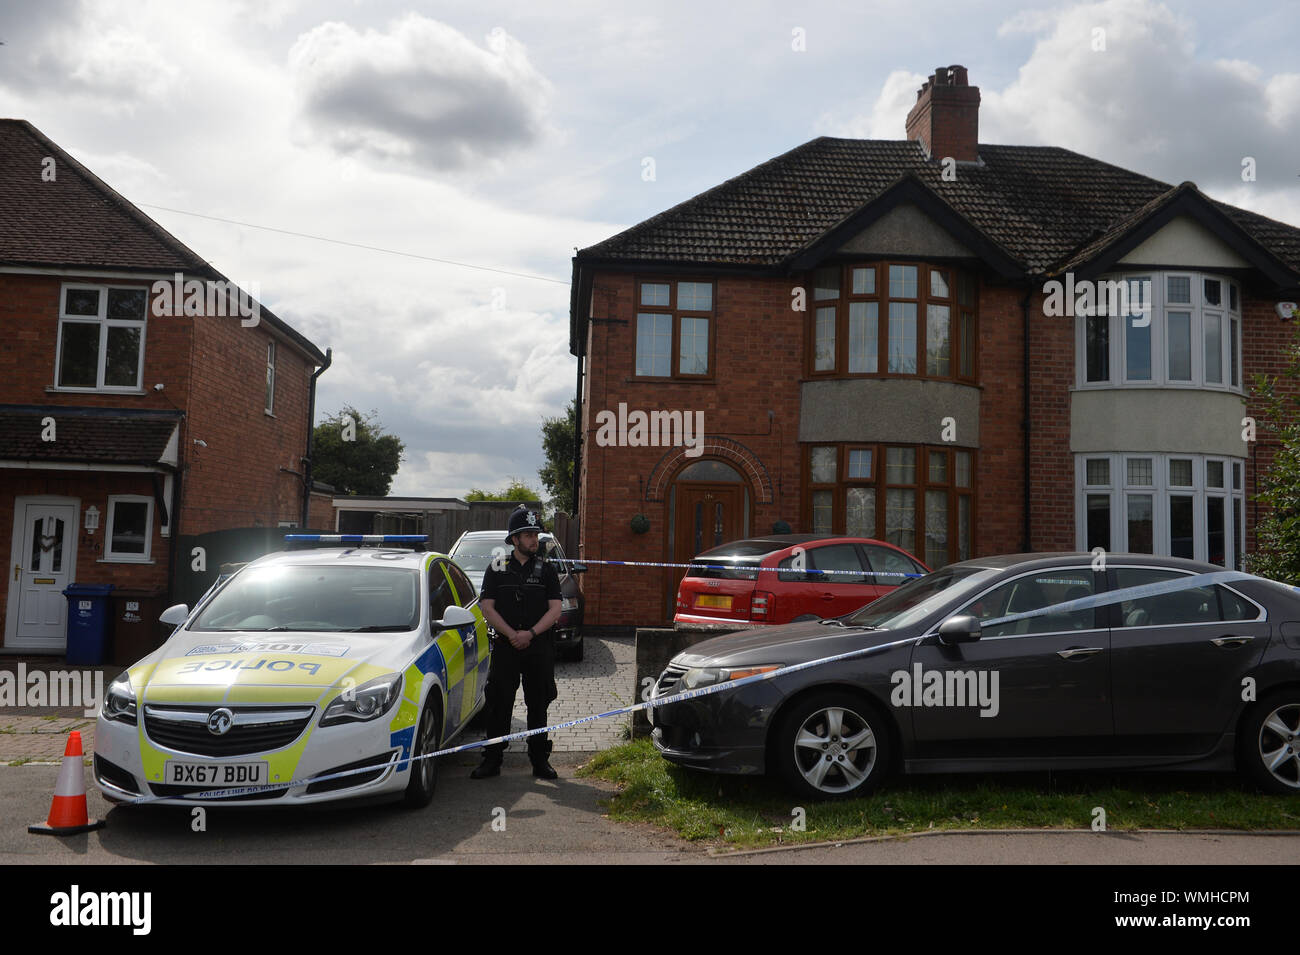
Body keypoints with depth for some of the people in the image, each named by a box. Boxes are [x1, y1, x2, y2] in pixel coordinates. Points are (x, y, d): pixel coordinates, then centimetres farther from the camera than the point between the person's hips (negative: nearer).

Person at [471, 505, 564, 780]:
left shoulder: (546, 570, 7)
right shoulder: (496, 569, 5)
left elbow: (555, 610, 1)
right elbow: (487, 607, -1)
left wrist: (530, 633, -12)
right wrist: (512, 634, -12)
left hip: (539, 646, 1)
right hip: (505, 645, -1)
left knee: (538, 705, 6)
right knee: (499, 704, 0)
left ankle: (540, 760, 14)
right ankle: (492, 760, 9)